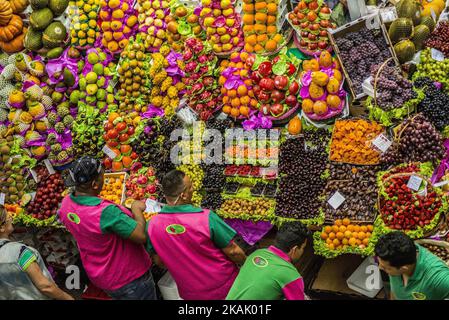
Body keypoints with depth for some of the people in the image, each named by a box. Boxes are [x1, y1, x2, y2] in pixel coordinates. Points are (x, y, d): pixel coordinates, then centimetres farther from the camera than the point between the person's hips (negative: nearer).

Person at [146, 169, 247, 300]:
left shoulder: (152, 225, -15)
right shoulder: (206, 218, -28)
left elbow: (159, 261, 0)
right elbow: (233, 252, -17)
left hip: (189, 293, 4)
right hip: (224, 288, -3)